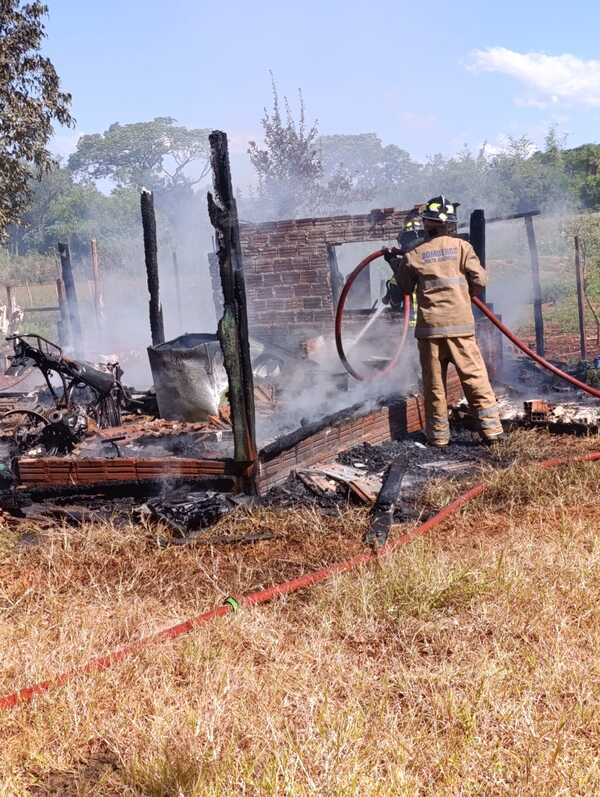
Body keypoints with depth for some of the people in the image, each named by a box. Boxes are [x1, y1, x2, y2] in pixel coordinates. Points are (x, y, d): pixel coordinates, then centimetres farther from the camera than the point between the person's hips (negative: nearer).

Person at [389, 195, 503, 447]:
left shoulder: (415, 255, 2)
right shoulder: (461, 247, 0)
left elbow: (405, 287, 14)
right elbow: (479, 280, -2)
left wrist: (395, 264, 30)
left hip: (429, 327, 1)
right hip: (460, 324, -1)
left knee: (434, 382, 8)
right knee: (475, 378, 4)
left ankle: (438, 434, 12)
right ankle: (491, 428, 2)